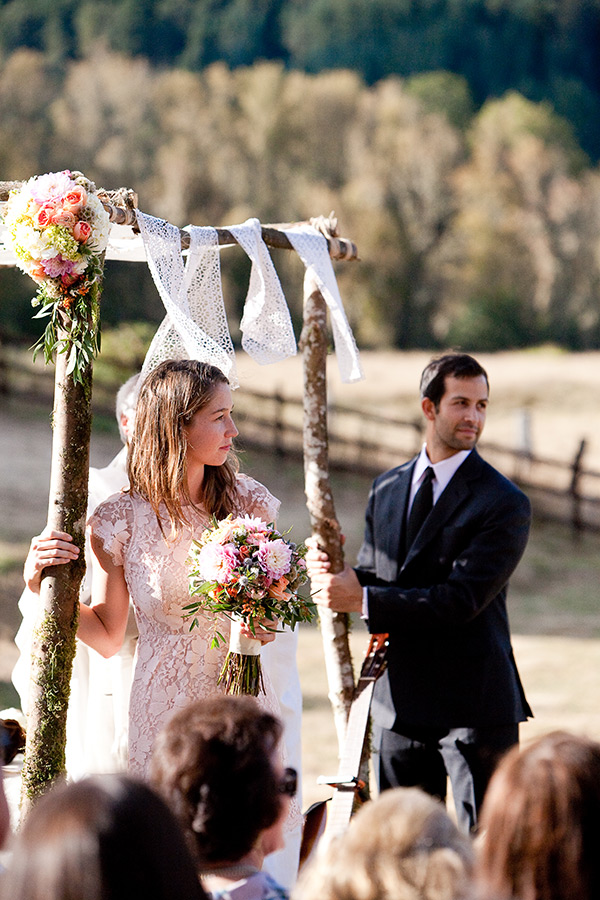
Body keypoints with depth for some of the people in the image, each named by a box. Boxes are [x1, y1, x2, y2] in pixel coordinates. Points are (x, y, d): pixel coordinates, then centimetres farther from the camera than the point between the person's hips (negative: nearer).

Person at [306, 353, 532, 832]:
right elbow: (371, 576, 14)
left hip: (474, 703, -6)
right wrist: (336, 574, -10)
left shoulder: (505, 503, -10)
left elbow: (462, 598, -18)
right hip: (399, 701, 6)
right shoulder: (386, 488, 11)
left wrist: (364, 599, -20)